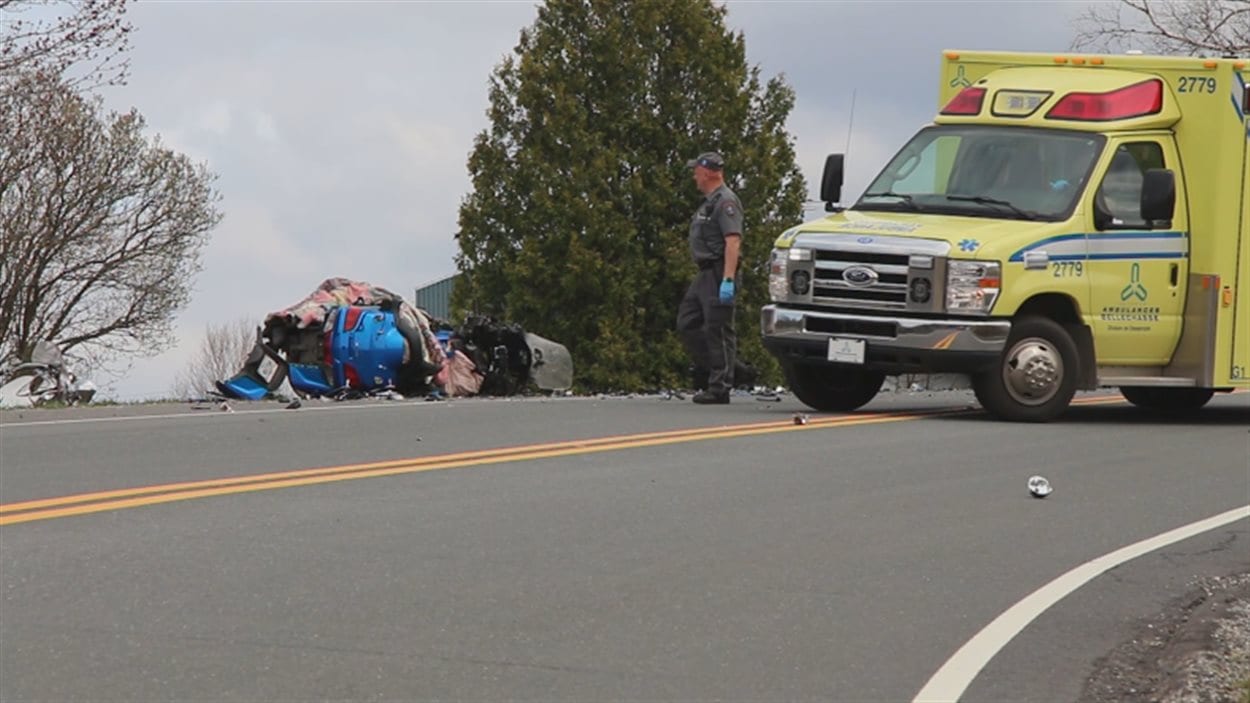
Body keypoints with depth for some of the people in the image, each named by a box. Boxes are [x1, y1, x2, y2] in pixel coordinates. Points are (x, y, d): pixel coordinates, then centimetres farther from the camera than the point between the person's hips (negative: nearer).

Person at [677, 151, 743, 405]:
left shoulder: (725, 202, -13)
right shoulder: (709, 202, 20)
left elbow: (733, 242, -21)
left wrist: (727, 280, -28)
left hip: (719, 273, -10)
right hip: (704, 276, 10)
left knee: (718, 330, -8)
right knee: (687, 324, 11)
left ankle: (720, 386, -6)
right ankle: (709, 368, 18)